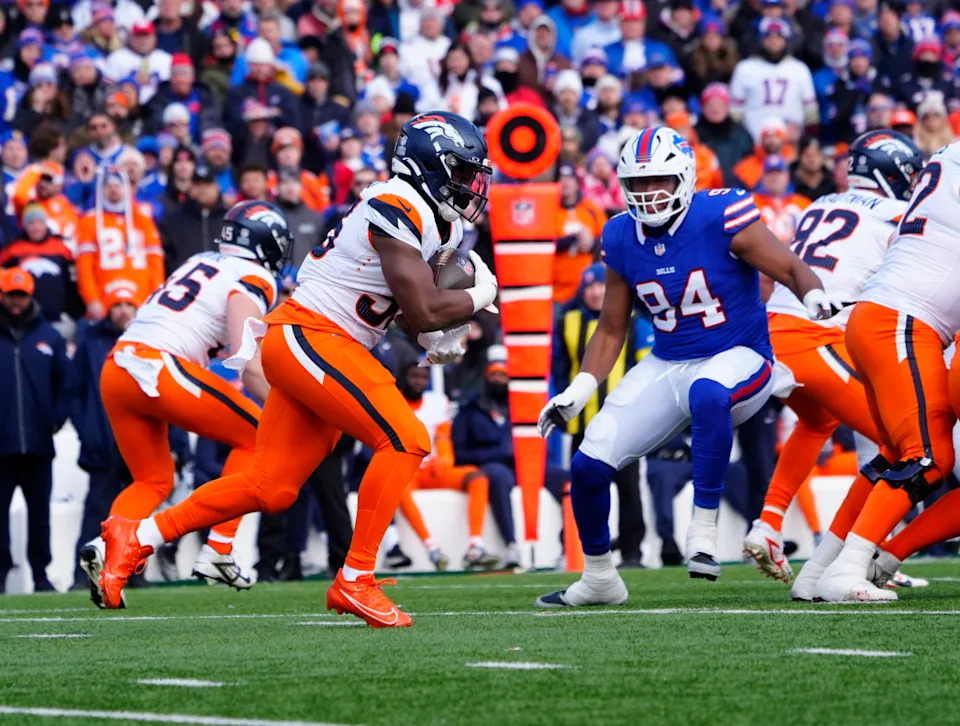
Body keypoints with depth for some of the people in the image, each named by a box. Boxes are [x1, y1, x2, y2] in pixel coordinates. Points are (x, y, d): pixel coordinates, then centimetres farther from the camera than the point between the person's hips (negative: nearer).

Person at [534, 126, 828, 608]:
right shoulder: (622, 240, 1)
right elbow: (611, 330, 11)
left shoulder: (721, 218, -15)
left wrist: (814, 298, -34)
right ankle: (598, 578, 20)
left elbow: (792, 270, -12)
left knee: (707, 394, -43)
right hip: (668, 365, 5)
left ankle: (703, 528, -30)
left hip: (738, 357, -5)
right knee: (589, 464, -5)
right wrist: (577, 392, 0)